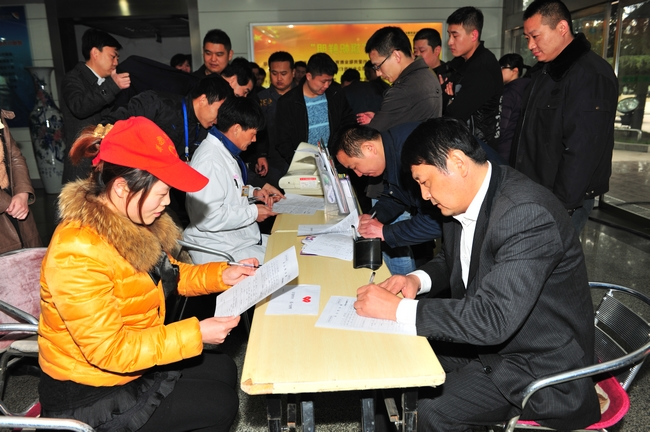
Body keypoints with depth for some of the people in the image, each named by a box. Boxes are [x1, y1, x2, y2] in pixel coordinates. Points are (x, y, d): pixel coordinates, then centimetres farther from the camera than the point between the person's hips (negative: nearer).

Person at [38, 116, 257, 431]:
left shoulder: (129, 221, -6)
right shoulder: (77, 254, -33)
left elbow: (162, 275, 9)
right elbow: (108, 350, -31)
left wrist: (220, 275, -5)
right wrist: (195, 334, -28)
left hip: (133, 353, 8)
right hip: (91, 395, -8)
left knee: (223, 369, 17)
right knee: (219, 404, 0)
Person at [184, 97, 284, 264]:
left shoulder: (225, 151, 9)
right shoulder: (210, 160, -22)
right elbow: (208, 218, -27)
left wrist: (253, 192, 8)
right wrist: (253, 212, -16)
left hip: (240, 237, 10)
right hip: (219, 250, -10)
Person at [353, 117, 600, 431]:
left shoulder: (527, 215, -30)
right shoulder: (465, 197, -3)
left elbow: (494, 318, -35)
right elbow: (450, 259, 14)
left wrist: (398, 308, -30)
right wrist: (418, 279, -8)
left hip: (538, 362, -8)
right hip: (488, 334, 8)